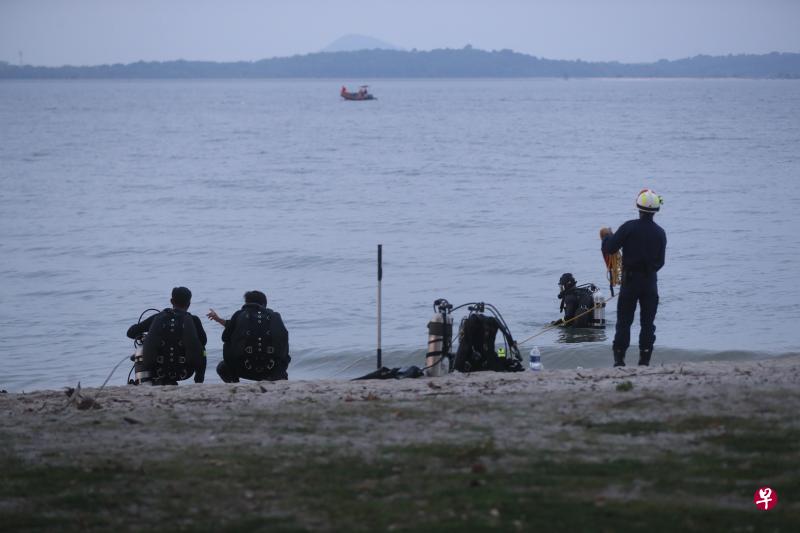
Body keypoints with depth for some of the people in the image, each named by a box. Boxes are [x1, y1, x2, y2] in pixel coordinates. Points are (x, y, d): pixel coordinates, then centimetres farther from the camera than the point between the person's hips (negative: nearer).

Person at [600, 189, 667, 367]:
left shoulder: (629, 228, -11)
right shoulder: (660, 233, 1)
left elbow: (609, 249, -10)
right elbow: (660, 261, 7)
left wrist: (607, 236, 10)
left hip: (630, 280, -2)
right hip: (650, 281, 2)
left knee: (624, 321, 4)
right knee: (648, 322, 7)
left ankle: (619, 359, 1)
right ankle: (645, 360, 5)